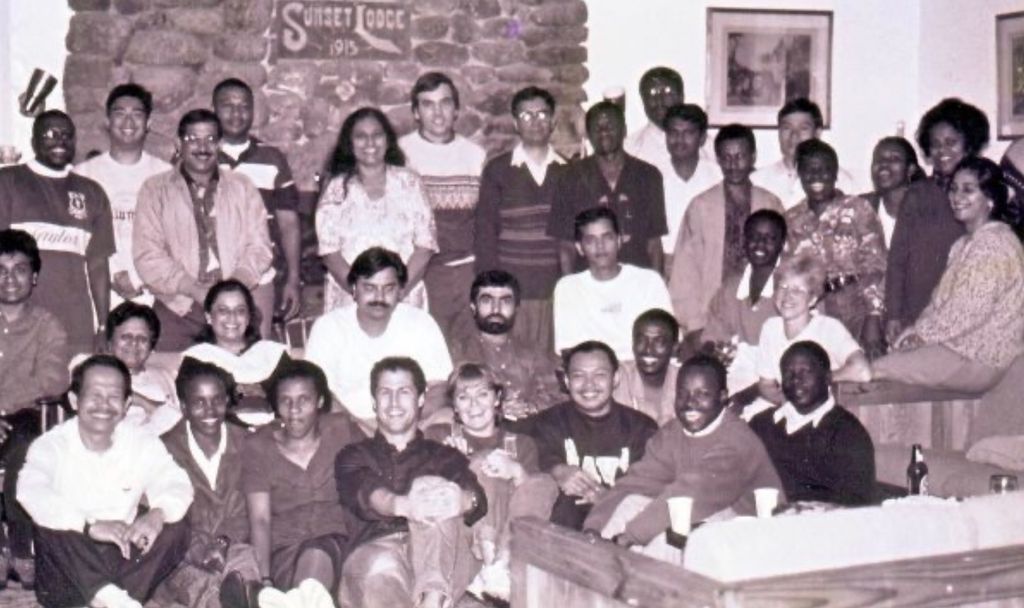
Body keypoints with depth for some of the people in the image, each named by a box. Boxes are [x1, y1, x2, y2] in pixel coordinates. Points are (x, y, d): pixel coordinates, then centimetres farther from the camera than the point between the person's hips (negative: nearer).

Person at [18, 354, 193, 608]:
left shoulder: (144, 444, 4)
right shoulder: (51, 445, -7)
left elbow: (177, 485, -11)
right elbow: (31, 492, -27)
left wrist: (158, 513, -36)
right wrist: (90, 526, -41)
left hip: (123, 564, 3)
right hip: (67, 578, -2)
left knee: (175, 525, -19)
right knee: (49, 521, -29)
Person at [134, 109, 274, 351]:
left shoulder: (242, 187, 17)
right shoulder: (155, 190, 10)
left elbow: (259, 247, 9)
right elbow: (148, 256, 0)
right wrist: (194, 289, -12)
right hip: (178, 308, -1)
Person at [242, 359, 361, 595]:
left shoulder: (341, 430, 8)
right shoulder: (258, 447, 5)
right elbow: (260, 519, -3)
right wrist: (265, 580, -18)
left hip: (335, 542, 1)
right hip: (283, 547, -1)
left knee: (316, 557, -35)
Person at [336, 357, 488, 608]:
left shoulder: (445, 456, 27)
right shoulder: (354, 456, 26)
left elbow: (478, 500, 4)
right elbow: (363, 493, 0)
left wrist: (462, 499, -26)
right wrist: (403, 505, -27)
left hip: (442, 559, 1)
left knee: (435, 494, -31)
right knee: (382, 567, -38)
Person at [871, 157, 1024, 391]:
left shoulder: (994, 243, -15)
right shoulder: (965, 243, 18)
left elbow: (971, 311, -20)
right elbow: (943, 298, 16)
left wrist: (923, 333, -11)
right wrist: (919, 328, -1)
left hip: (979, 360, -9)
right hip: (959, 344, 9)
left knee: (880, 368, -19)